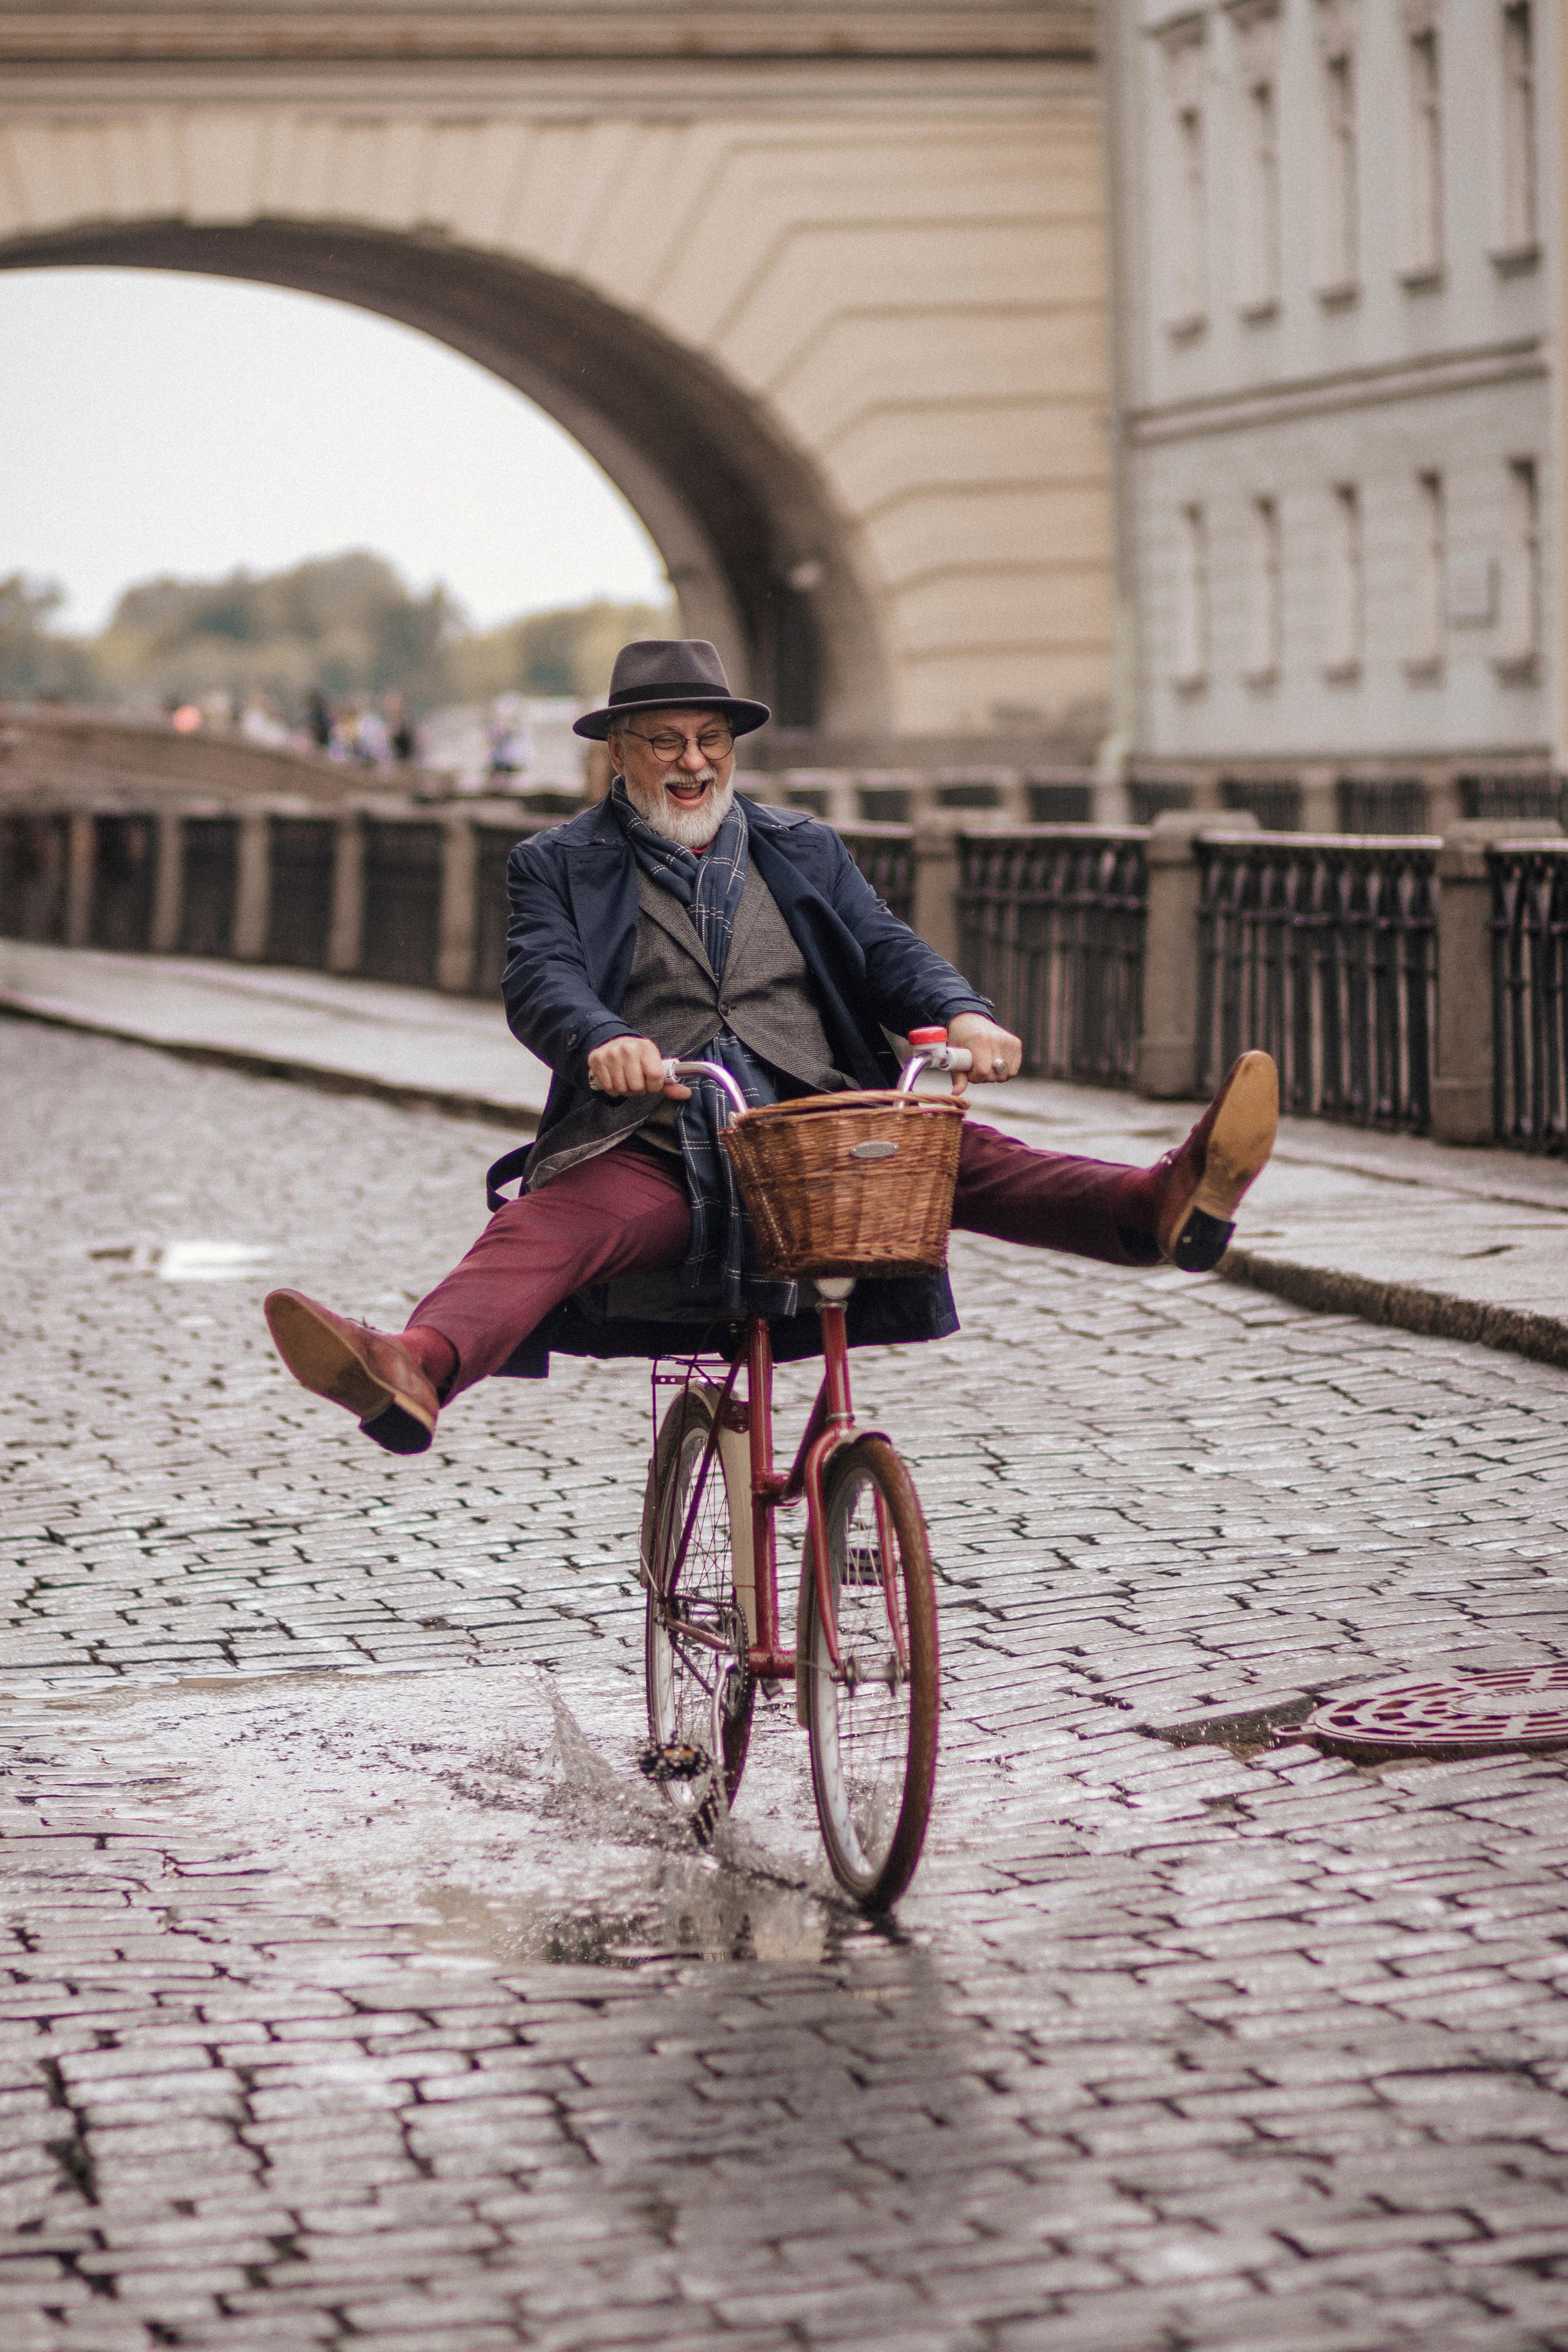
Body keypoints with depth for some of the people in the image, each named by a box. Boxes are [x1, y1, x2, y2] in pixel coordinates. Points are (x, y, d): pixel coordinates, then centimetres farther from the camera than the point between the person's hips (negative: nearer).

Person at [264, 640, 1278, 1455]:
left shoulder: (806, 851, 24)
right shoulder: (560, 865, 14)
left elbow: (887, 949, 10)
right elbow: (541, 979, -4)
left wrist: (961, 1014, -14)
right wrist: (603, 1042, -29)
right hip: (651, 1156, -2)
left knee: (962, 1160, -24)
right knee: (538, 1230, -32)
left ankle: (1167, 1204, -47)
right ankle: (413, 1375, -59)